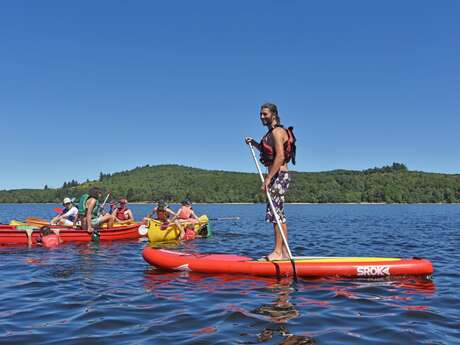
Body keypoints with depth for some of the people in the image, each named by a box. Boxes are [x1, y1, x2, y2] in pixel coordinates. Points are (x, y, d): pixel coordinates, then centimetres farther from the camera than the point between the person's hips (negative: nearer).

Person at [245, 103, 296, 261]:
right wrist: (254, 143, 19)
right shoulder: (272, 132, 19)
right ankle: (284, 251, 16)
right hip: (277, 176, 10)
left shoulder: (277, 132, -12)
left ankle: (278, 252, -6)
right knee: (279, 214, 11)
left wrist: (268, 178, -24)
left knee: (275, 213, -9)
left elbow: (280, 157, -22)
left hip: (279, 176, -10)